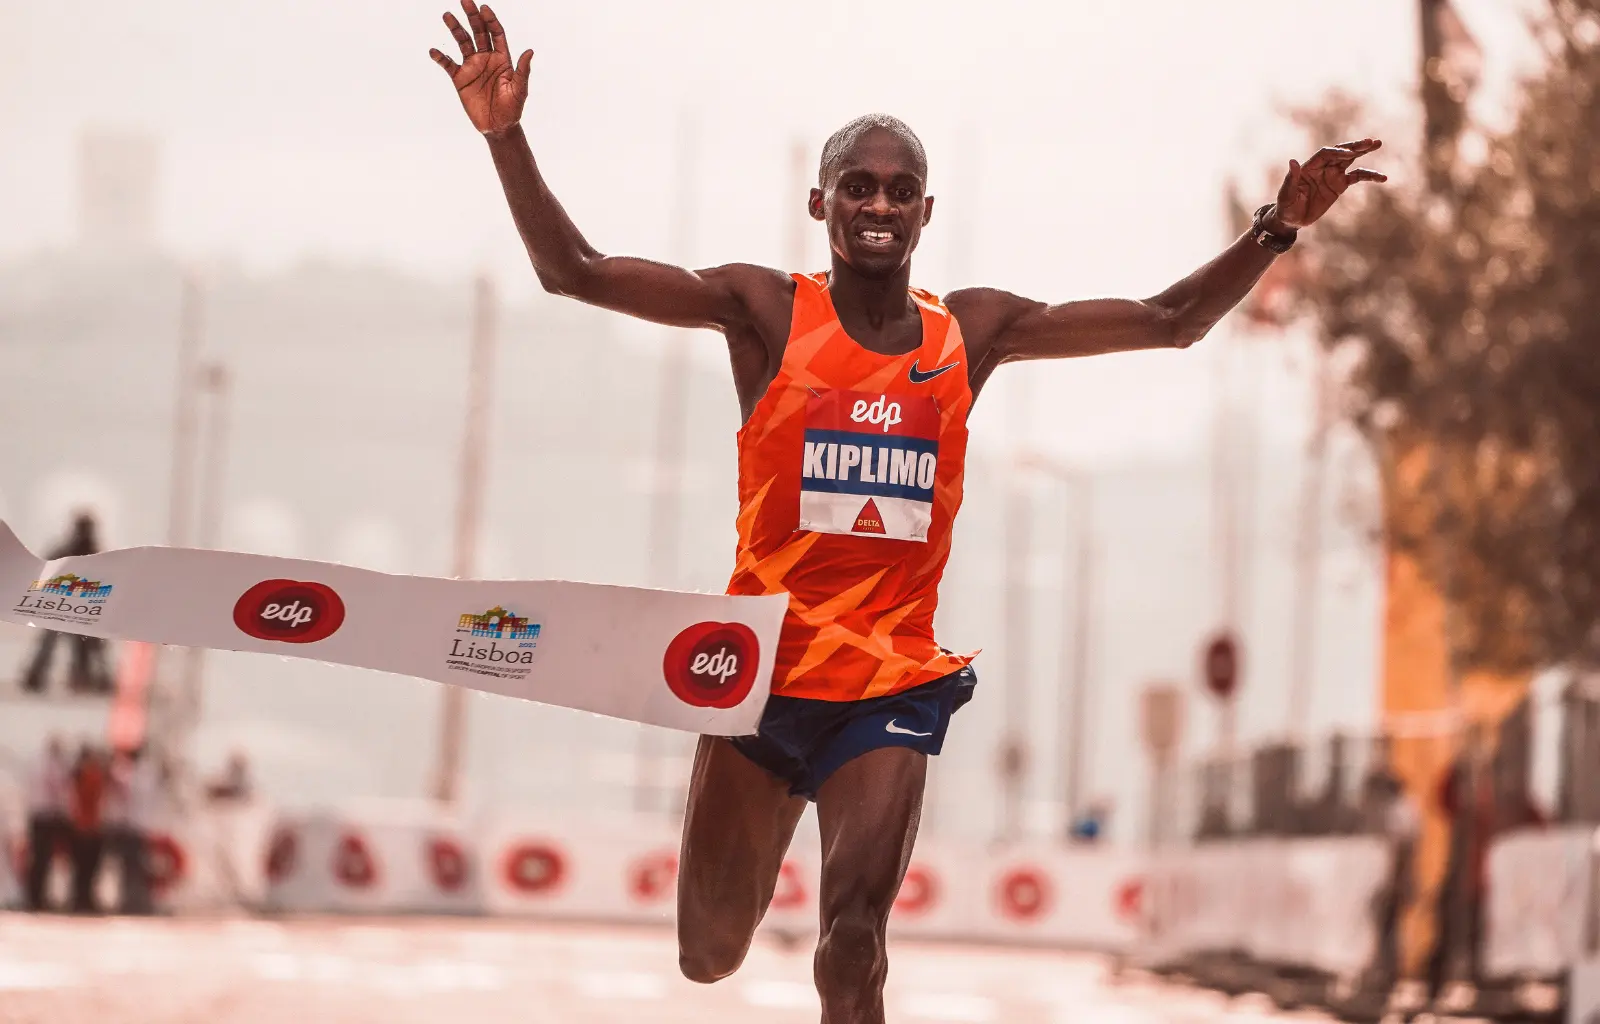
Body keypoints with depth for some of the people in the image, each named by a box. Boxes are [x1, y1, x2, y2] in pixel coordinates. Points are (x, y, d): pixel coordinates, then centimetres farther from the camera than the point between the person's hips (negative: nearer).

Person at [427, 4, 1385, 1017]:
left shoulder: (974, 331, 5)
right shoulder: (766, 310, -3)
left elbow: (1170, 321, 10)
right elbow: (574, 272, -9)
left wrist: (1278, 229, -1)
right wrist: (507, 137, -23)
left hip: (894, 683, 1)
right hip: (764, 670, -1)